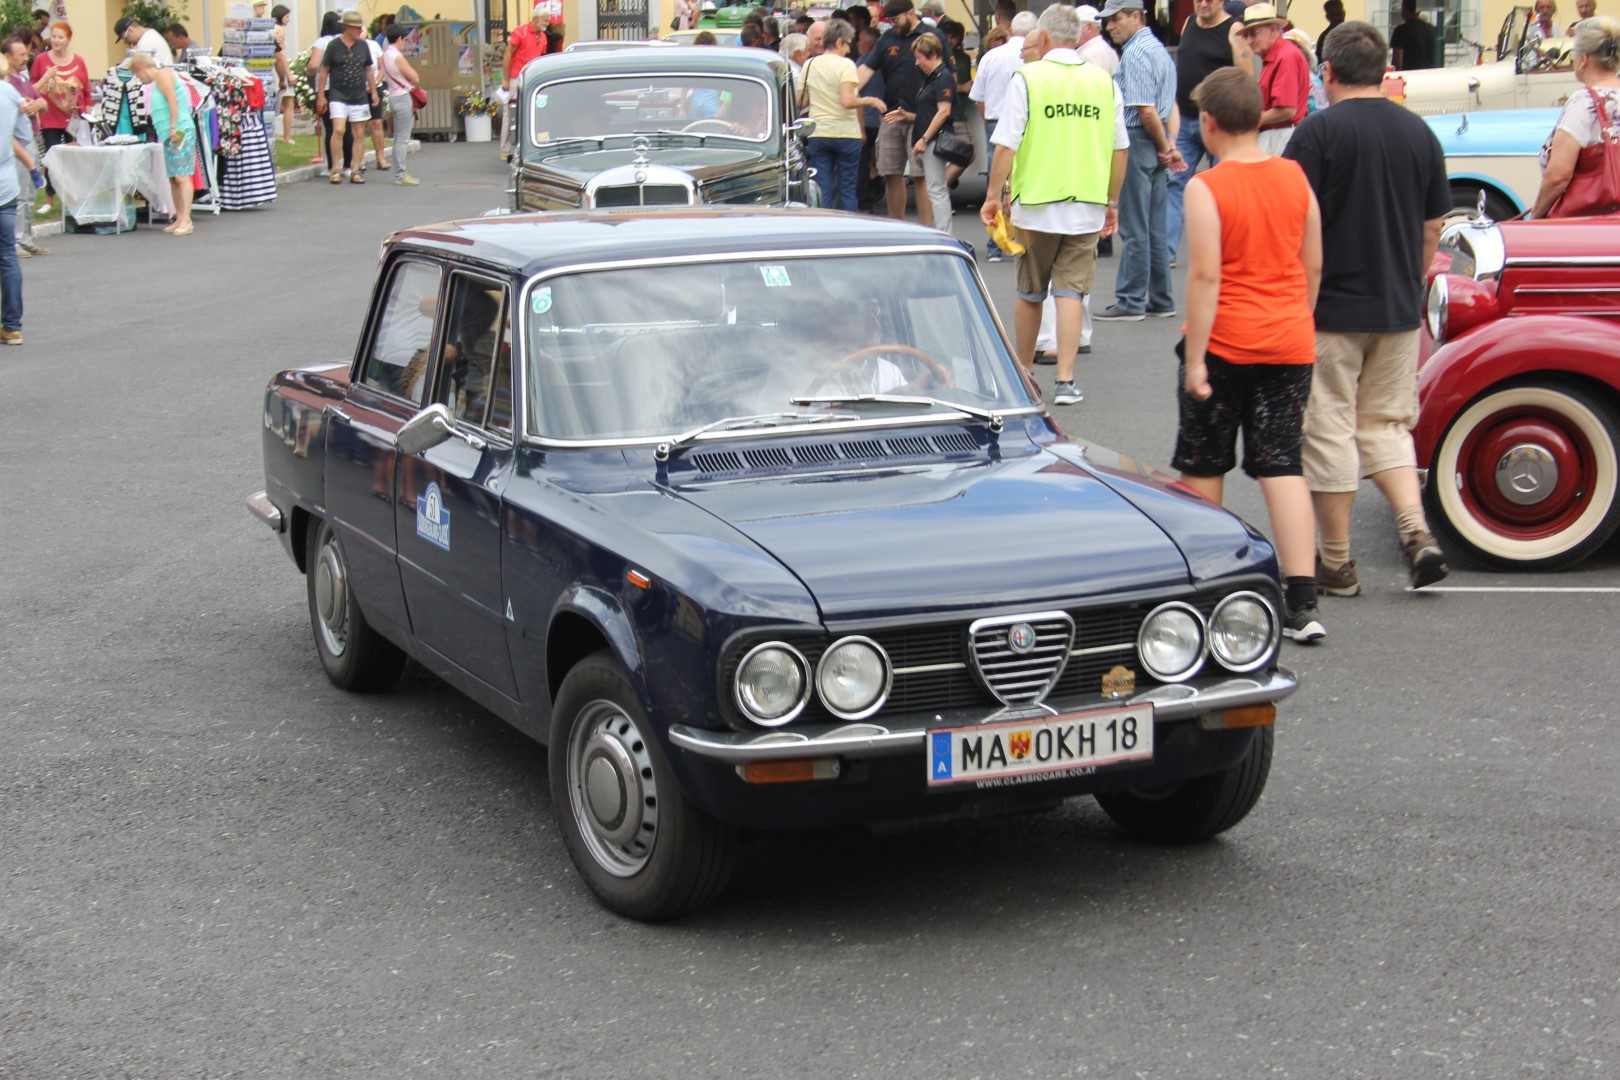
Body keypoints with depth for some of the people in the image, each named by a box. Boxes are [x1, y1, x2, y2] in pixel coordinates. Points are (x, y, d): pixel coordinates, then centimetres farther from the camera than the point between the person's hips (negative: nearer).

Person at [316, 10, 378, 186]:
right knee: (338, 130, -17)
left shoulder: (362, 46, 7)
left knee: (359, 134, 4)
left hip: (359, 97, 4)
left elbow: (369, 70, 17)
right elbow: (324, 71, -1)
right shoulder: (334, 45, -5)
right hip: (338, 96, -4)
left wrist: (373, 91, 14)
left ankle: (356, 171, 12)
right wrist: (321, 95, -3)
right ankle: (335, 170, -8)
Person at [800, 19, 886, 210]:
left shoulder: (809, 64, 6)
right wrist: (870, 101, -4)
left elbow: (801, 103, 8)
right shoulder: (845, 65, -8)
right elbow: (847, 101, -19)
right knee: (847, 191, 4)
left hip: (818, 135, 4)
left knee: (822, 192, 5)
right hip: (846, 134, -4)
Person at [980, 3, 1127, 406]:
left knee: (1030, 293, 13)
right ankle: (1065, 381, -4)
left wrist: (994, 196, 2)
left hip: (1037, 204, -2)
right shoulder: (1103, 81, 4)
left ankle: (1023, 374, 26)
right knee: (1070, 292, 3)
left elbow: (1006, 146, -8)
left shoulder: (1027, 78, -5)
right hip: (1087, 207, 2)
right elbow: (1120, 149, 9)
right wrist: (1112, 202, 19)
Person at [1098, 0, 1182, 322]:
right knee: (1156, 229, 11)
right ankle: (1160, 300, 15)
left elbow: (1145, 111, -20)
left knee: (1134, 229, -4)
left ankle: (1130, 302, -1)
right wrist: (1170, 145, 10)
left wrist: (1165, 147, -8)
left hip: (1137, 142, -9)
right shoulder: (1159, 49, 17)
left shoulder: (1135, 53, -14)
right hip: (1156, 145, 9)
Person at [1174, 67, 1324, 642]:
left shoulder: (1205, 189, -13)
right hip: (1289, 344, 4)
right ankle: (1302, 602, -7)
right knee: (1283, 465, 3)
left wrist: (1194, 358, -14)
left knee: (1203, 466, 13)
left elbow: (1205, 277, -17)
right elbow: (1313, 266, 9)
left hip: (1225, 342, -4)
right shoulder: (1295, 177, 3)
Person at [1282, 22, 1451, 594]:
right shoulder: (1419, 132, 4)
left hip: (1330, 309, -5)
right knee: (1387, 425, 17)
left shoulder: (1320, 130, -12)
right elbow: (1433, 227, 10)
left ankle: (1336, 563, 10)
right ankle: (1417, 531, -1)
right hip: (1399, 311, 5)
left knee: (1329, 432, 4)